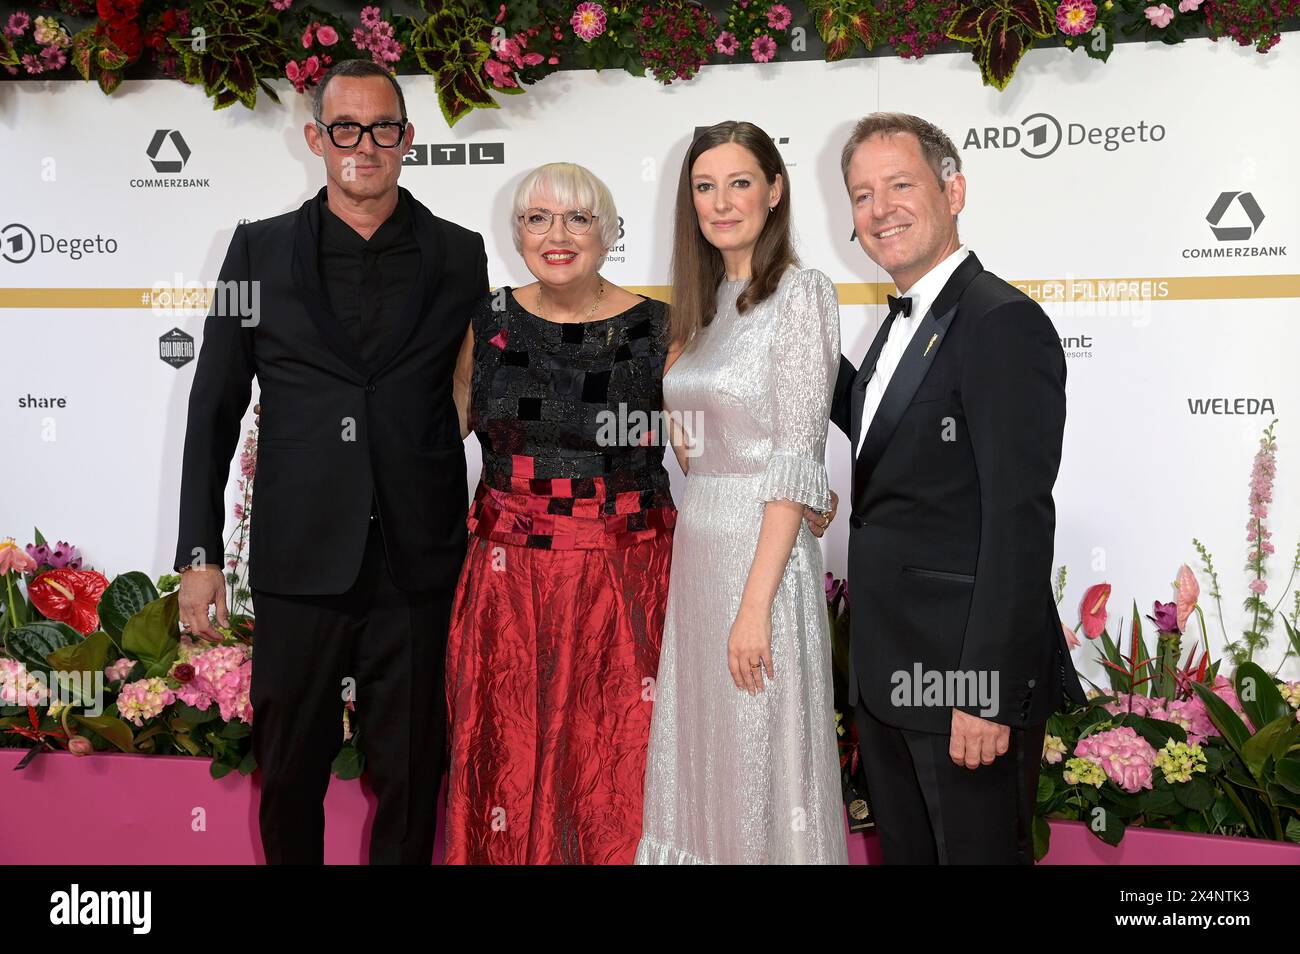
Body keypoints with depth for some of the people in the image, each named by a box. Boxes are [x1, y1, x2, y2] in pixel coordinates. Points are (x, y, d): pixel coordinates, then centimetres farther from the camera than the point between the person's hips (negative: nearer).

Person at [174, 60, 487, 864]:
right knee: (289, 772, 13)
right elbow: (214, 408, 6)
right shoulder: (261, 250, 5)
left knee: (411, 777, 10)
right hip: (299, 562, 1)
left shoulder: (461, 256, 4)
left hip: (419, 563, 0)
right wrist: (199, 551, 2)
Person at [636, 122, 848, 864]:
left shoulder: (801, 293, -11)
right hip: (697, 549, 8)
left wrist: (756, 604, -21)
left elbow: (795, 461, -17)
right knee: (701, 753, 15)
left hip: (763, 552, -8)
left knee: (763, 764, 3)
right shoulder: (711, 301, 12)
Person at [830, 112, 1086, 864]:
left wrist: (987, 693, -23)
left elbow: (1020, 518, -21)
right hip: (888, 674, 9)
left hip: (970, 673, -9)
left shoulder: (1003, 322, -17)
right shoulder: (903, 323, 13)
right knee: (906, 852, 20)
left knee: (979, 851, 5)